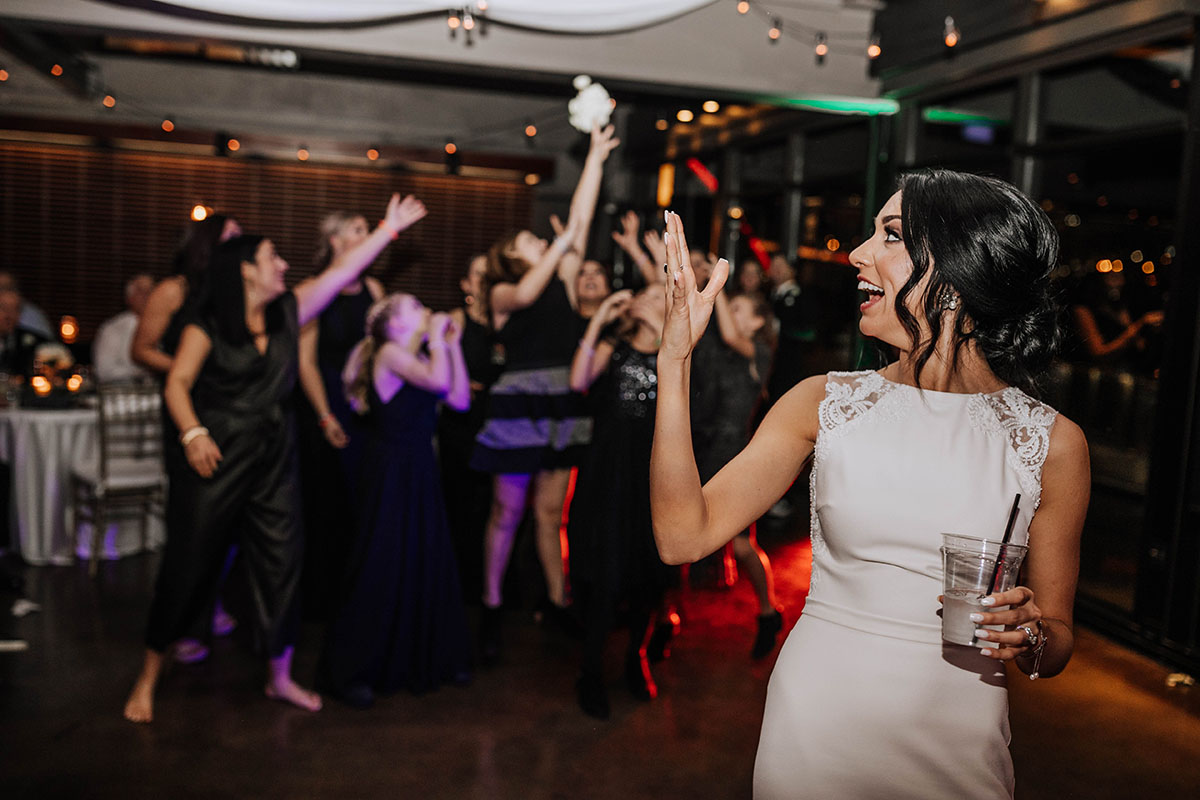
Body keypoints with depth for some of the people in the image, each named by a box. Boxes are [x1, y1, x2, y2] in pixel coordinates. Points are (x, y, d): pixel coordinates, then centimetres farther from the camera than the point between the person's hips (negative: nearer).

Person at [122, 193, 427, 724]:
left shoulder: (288, 311, 7)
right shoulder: (208, 323, -5)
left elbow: (343, 270, 8)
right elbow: (177, 384, -9)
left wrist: (389, 229, 9)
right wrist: (194, 433, -25)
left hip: (274, 460, 5)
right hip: (217, 459, -4)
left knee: (280, 565, 7)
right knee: (188, 568, 2)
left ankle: (280, 677, 22)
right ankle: (148, 679, 19)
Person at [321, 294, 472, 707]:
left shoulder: (419, 356, 12)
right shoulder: (389, 352, -12)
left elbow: (460, 399, 5)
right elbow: (439, 382, -28)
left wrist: (452, 345, 4)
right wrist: (436, 339, -14)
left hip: (418, 470, 8)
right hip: (390, 469, -8)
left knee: (428, 563, 12)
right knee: (382, 568, -3)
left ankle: (428, 657, 25)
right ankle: (350, 670, 9)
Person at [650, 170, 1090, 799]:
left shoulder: (1051, 441, -5)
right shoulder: (826, 403, -4)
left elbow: (1056, 645, 4)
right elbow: (684, 537, -13)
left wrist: (1031, 637, -19)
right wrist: (674, 359, -16)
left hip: (955, 749, 0)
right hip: (817, 728, 0)